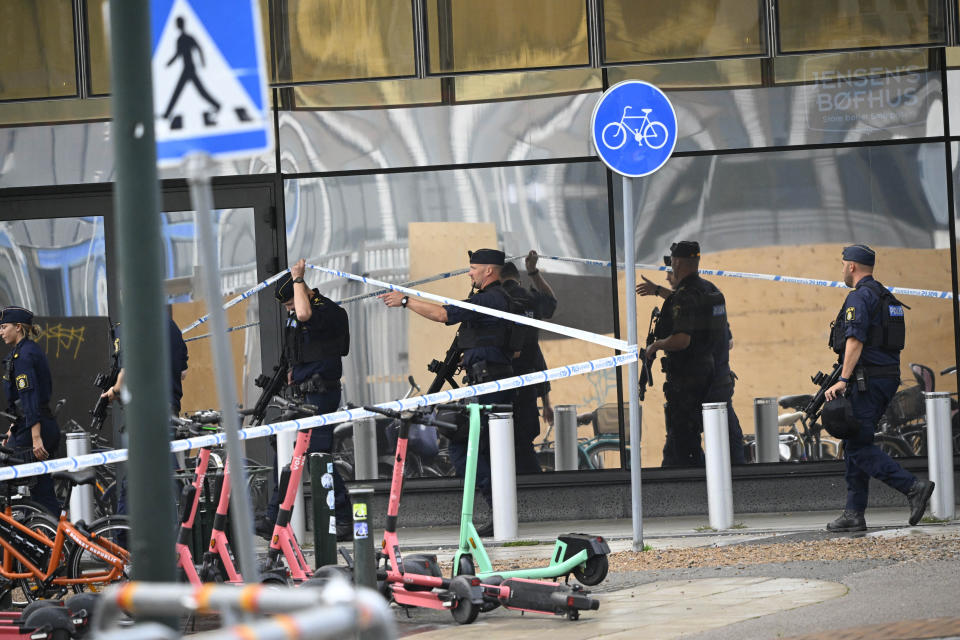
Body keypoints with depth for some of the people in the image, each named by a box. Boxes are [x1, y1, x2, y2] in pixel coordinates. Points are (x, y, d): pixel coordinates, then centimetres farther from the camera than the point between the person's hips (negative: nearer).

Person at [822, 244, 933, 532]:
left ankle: (913, 487, -20)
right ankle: (854, 513, 10)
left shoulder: (859, 297, -11)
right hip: (887, 378, 10)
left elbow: (856, 341, -21)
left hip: (867, 379, -10)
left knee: (858, 446, -10)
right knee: (855, 445, 12)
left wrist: (843, 380, -24)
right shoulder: (885, 297, 19)